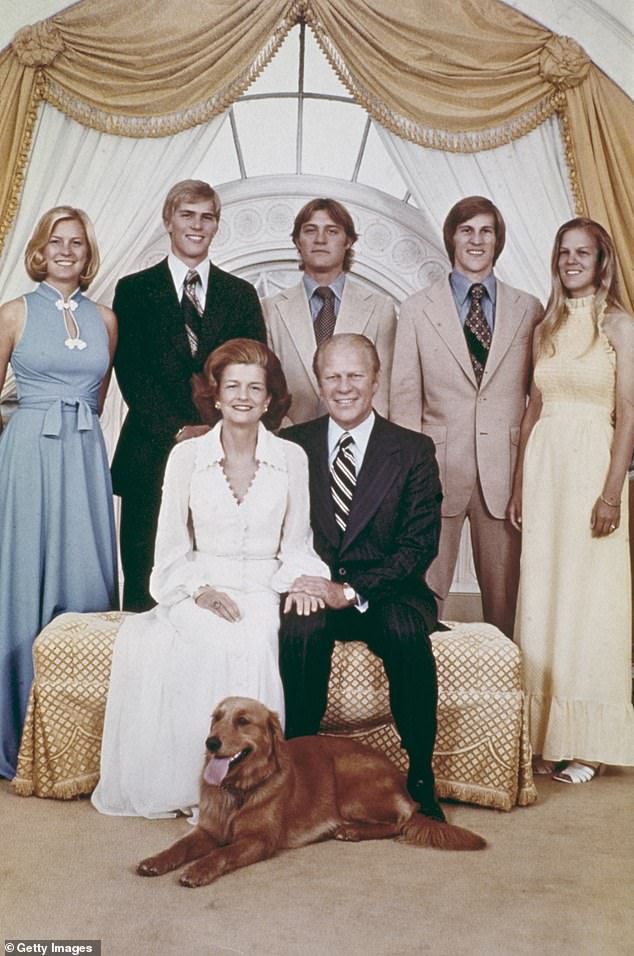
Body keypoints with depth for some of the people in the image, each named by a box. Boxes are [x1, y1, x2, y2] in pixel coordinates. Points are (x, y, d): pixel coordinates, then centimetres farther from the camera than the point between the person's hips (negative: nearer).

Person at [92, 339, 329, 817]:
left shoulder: (291, 458, 5)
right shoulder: (186, 456, 5)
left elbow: (296, 545, 9)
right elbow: (171, 550, 6)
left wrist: (299, 581, -11)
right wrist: (200, 590, -11)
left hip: (263, 595, 0)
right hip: (199, 595, 0)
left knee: (253, 646, -32)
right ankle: (189, 782, -16)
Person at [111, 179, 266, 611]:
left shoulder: (242, 294, 14)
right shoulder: (134, 290, 9)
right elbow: (131, 373, 0)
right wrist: (177, 430, -11)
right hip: (153, 452, -1)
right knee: (146, 582, 3)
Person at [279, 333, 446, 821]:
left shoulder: (414, 450, 4)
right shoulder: (291, 445, 9)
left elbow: (421, 543, -5)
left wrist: (352, 591, -18)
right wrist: (300, 583, -16)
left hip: (387, 594, 0)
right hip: (314, 594, 1)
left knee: (408, 631, -32)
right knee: (300, 629, -32)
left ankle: (421, 777, -16)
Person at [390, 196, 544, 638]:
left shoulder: (528, 310, 9)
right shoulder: (417, 308, 6)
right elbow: (405, 397, 4)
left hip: (504, 470, 1)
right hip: (439, 468, -1)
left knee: (503, 594, 8)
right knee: (424, 592, 3)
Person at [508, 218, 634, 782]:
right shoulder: (547, 329, 14)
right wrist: (519, 483, 9)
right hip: (544, 467, 5)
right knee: (543, 598, 7)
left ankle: (586, 742, 12)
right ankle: (547, 734, 19)